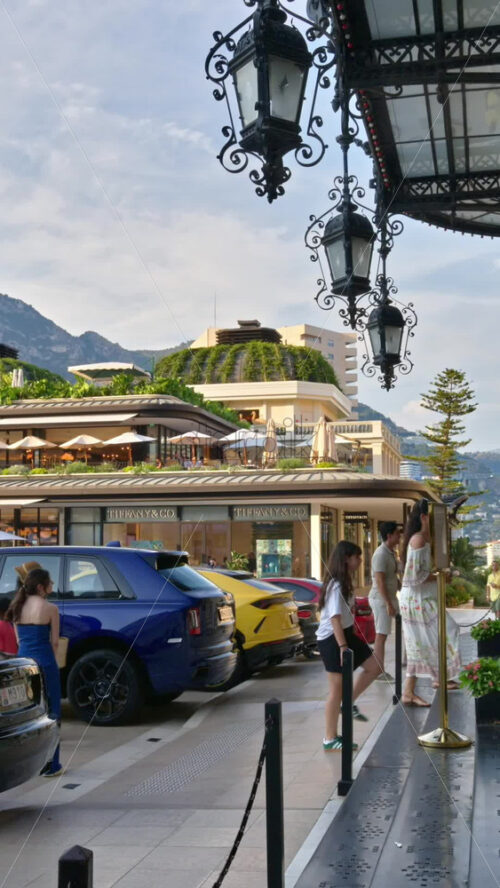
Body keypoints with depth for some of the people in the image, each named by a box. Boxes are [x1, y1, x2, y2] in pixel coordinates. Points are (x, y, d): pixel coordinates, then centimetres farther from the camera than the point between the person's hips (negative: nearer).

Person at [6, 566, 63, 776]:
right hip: (44, 663, -6)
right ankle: (49, 765, 6)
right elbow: (54, 641, -4)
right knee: (49, 714, 4)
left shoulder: (17, 607, 7)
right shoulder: (50, 609, -9)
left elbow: (20, 639, 12)